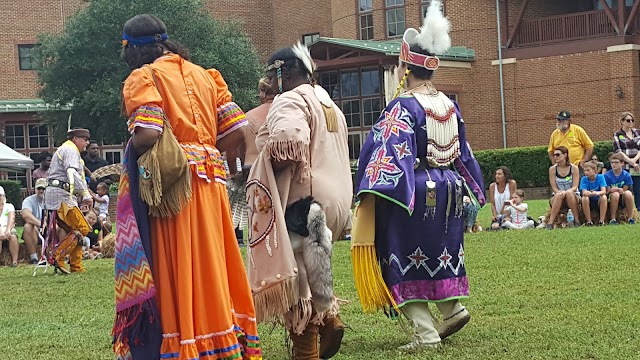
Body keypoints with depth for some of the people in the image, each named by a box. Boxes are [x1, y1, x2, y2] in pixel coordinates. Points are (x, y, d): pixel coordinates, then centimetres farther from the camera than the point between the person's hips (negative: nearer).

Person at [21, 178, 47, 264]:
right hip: (35, 231, -1)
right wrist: (40, 224, -38)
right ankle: (34, 258, -30)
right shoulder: (29, 200, -2)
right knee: (28, 226, -33)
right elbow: (26, 214, -23)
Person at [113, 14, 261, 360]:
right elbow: (236, 129, 7)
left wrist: (132, 152, 2)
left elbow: (148, 134, -18)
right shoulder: (205, 75, 16)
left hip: (171, 186, -6)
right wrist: (204, 156, 14)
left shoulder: (144, 77, -3)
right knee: (211, 268, 12)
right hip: (210, 184, 6)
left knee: (175, 274, -2)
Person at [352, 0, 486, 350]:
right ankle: (453, 307, 15)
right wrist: (471, 192, 26)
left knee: (405, 259, 1)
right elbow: (464, 154, 15)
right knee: (437, 253, 24)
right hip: (449, 190, 7)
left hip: (414, 193, -7)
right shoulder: (450, 106, 7)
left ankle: (426, 331, -4)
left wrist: (369, 198, -23)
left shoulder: (403, 107, -15)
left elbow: (390, 154, -21)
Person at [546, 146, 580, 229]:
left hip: (573, 195, -1)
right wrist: (560, 192, -28)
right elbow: (554, 188, -6)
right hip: (556, 198, 1)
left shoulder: (574, 168, -6)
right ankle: (550, 223, -38)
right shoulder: (552, 169, -2)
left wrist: (565, 191, -30)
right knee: (559, 195, -35)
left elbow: (575, 187, -11)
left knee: (569, 193, -35)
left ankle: (576, 220, -28)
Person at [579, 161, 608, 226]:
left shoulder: (600, 177, -10)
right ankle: (589, 221, -22)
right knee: (584, 198, -31)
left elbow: (604, 191, -21)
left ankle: (602, 220, -25)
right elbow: (583, 192, -20)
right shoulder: (584, 179, -8)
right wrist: (585, 193, -46)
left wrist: (597, 193, -45)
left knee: (604, 197, -32)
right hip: (589, 202, 1)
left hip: (599, 201, -1)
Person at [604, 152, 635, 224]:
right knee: (615, 194, -34)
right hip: (611, 200, -1)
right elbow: (608, 191, -6)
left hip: (623, 200, 1)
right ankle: (612, 219, -23)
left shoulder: (627, 175, -6)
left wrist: (615, 189, -22)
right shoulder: (607, 175, -6)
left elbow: (624, 190, -4)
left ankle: (630, 218, -17)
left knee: (628, 193, -31)